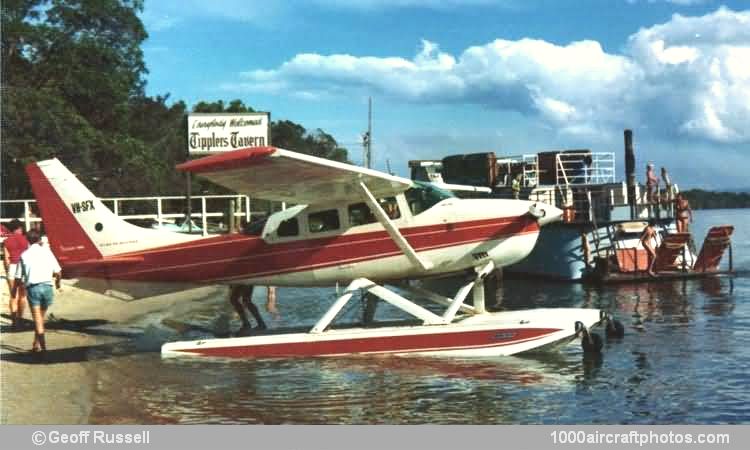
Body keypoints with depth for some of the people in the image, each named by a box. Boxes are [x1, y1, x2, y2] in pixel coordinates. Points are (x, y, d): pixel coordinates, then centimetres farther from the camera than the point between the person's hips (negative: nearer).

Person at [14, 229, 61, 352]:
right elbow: (57, 272, 2)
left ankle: (42, 344, -18)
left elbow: (18, 277, 3)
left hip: (32, 288, -1)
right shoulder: (47, 251, 4)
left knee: (37, 319, -2)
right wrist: (58, 282, 23)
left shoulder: (24, 255, 3)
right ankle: (36, 344, 24)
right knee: (41, 317, 18)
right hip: (47, 286, 1)